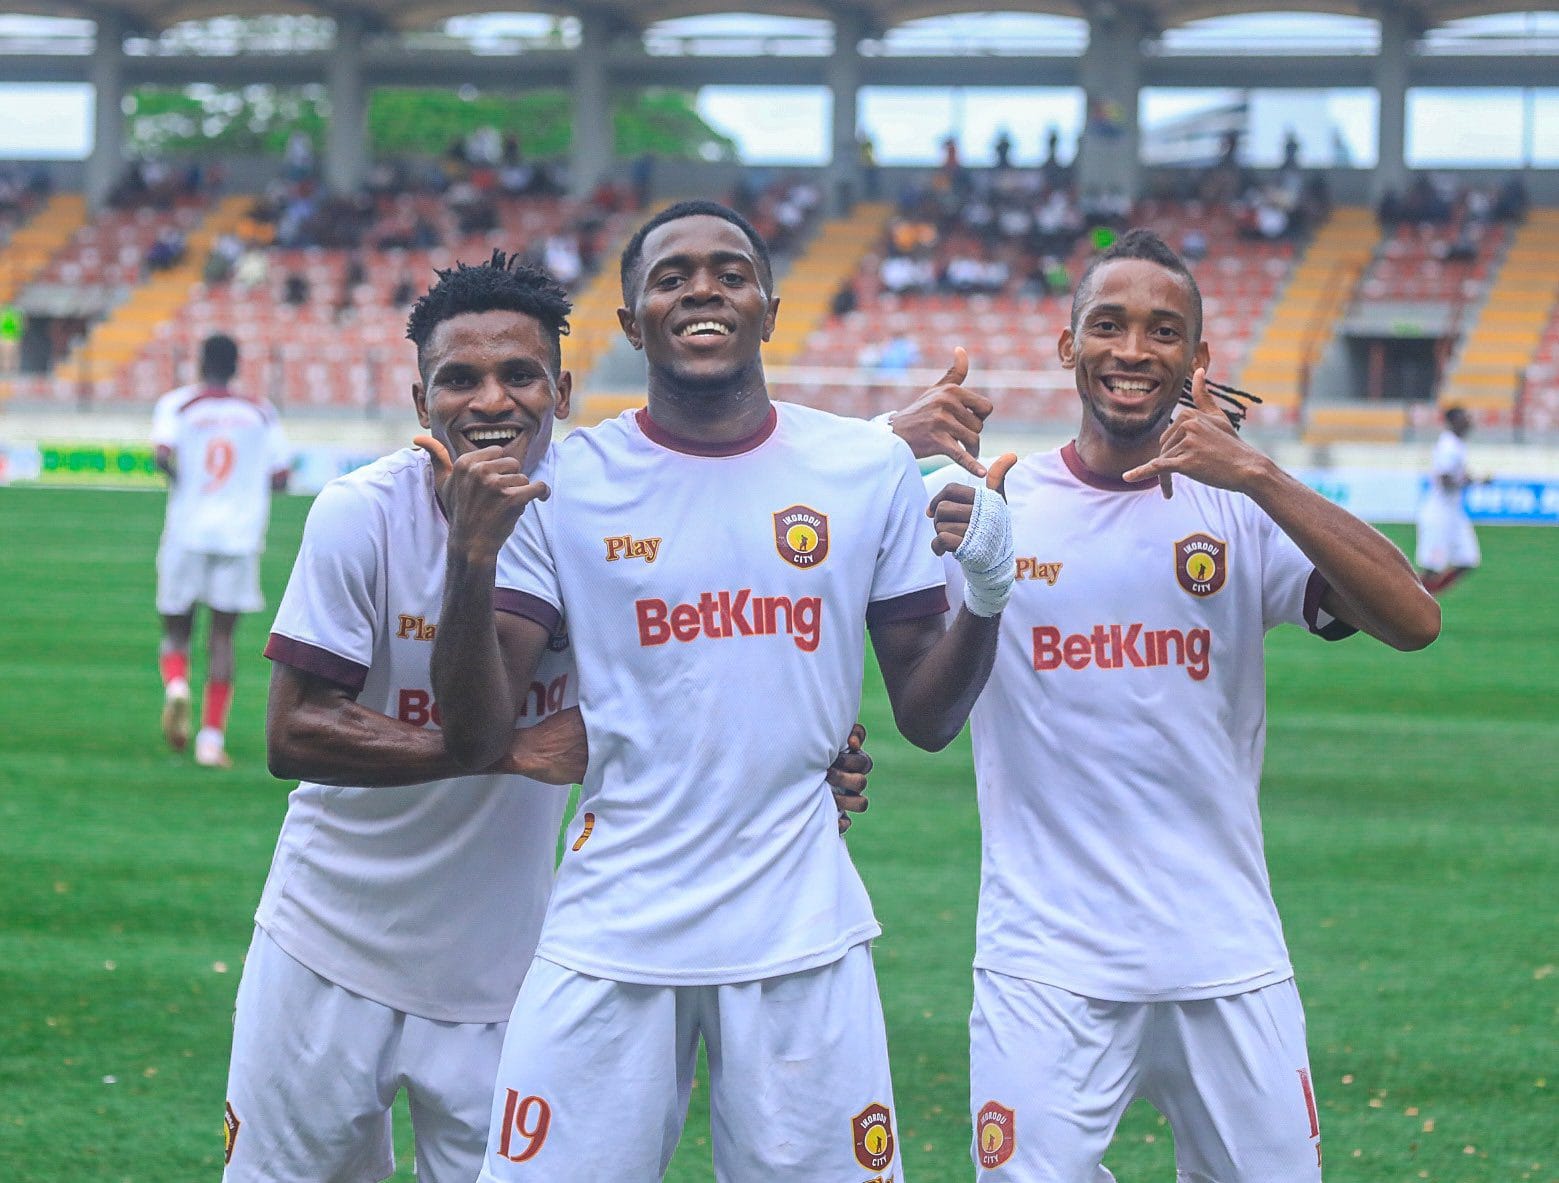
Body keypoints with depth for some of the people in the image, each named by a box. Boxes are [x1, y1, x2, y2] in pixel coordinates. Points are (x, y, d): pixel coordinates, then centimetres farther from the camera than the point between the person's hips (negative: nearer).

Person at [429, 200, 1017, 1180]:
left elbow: (928, 719, 7)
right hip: (611, 933, -1)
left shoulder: (870, 469, 5)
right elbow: (479, 740, -1)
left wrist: (986, 594, -11)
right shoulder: (566, 484, 1)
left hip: (802, 939, 1)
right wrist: (470, 563, -15)